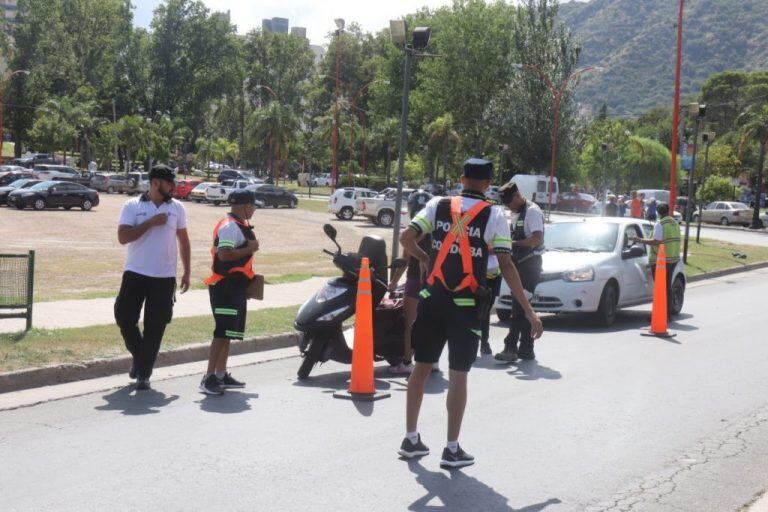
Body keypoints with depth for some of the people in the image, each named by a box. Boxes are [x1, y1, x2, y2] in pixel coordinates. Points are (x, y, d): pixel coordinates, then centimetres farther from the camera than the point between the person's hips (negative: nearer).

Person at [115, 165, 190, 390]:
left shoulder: (177, 207, 5)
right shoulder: (132, 206, -2)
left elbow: (183, 240, 12)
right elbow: (123, 237, -13)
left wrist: (186, 272, 8)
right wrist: (151, 222, -17)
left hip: (165, 278, 1)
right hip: (135, 274, -1)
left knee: (155, 327, 1)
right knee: (124, 317, 2)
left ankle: (144, 374, 11)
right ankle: (139, 355, 29)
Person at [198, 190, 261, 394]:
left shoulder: (239, 225, 16)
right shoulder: (229, 226, -16)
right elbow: (224, 254, -28)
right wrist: (250, 249, -20)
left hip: (236, 287, 11)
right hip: (226, 286, -11)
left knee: (227, 333, 16)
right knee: (223, 333, -13)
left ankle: (221, 375, 24)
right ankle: (208, 379, -12)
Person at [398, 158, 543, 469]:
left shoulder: (438, 206, 3)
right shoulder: (494, 216, -3)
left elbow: (406, 238, -6)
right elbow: (506, 266, -9)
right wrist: (529, 311, -7)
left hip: (433, 299, 3)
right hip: (466, 304, -3)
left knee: (421, 366, 13)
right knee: (458, 375, 3)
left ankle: (411, 439, 21)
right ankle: (452, 449, 9)